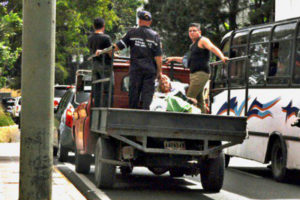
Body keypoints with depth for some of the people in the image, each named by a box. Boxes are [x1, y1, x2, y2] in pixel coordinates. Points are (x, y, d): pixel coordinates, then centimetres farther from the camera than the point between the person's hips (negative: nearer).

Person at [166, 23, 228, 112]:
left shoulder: (202, 40, -4)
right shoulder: (192, 45, 24)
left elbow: (212, 48, -23)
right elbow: (187, 60, 37)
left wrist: (222, 57, -40)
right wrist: (173, 59, 42)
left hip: (201, 73, -10)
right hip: (193, 74, 10)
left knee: (190, 98, -17)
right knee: (198, 100, 8)